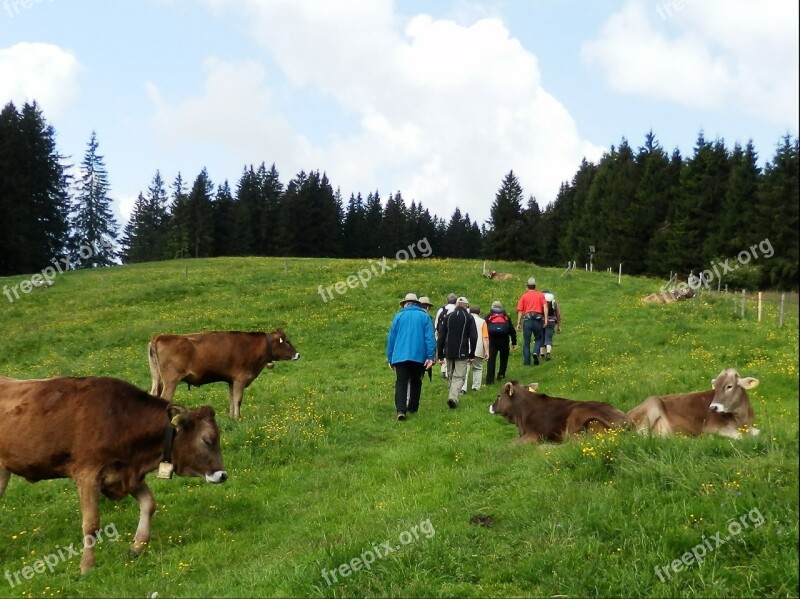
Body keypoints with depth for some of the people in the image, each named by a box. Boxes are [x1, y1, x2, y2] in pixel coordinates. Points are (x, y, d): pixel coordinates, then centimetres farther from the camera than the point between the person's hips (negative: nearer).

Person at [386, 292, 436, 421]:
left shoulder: (399, 316, 6)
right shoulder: (424, 316, 5)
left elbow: (391, 338, 7)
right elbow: (430, 337, -4)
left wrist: (390, 358, 13)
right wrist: (431, 356, -6)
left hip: (400, 356, 0)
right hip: (419, 356, 1)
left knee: (401, 382, -4)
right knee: (416, 382, 18)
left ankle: (401, 410, -21)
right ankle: (413, 408, 22)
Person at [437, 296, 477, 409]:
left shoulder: (448, 317, 9)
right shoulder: (469, 318, 1)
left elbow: (441, 336, 8)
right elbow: (473, 337, -4)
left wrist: (440, 355, 11)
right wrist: (472, 355, 3)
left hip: (449, 353, 3)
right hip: (462, 353, -3)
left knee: (451, 376, 17)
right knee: (459, 377, -4)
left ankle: (453, 397, 19)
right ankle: (453, 397, -23)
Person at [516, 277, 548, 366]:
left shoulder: (524, 296, 8)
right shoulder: (540, 295, 10)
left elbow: (520, 311, 4)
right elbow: (545, 306, -5)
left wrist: (518, 323, 7)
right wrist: (546, 319, -8)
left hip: (527, 319, 0)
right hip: (538, 319, 0)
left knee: (526, 342, 6)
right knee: (539, 339, 17)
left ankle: (526, 361, 5)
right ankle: (536, 352, -9)